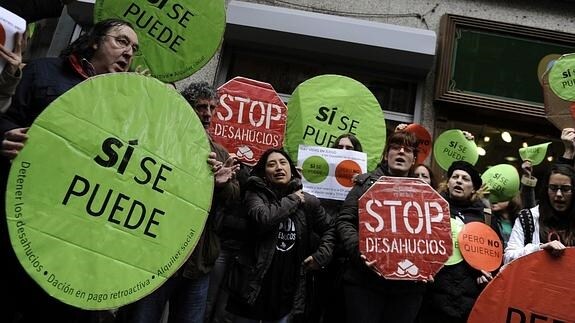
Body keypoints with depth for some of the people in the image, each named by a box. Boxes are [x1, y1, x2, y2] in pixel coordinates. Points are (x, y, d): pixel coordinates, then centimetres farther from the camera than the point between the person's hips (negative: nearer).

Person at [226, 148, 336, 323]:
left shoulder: (308, 201, 1)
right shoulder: (255, 194, -5)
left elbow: (329, 229, 14)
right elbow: (263, 219, -26)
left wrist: (321, 255, 0)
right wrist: (292, 200, -14)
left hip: (287, 287, 2)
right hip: (254, 284, -2)